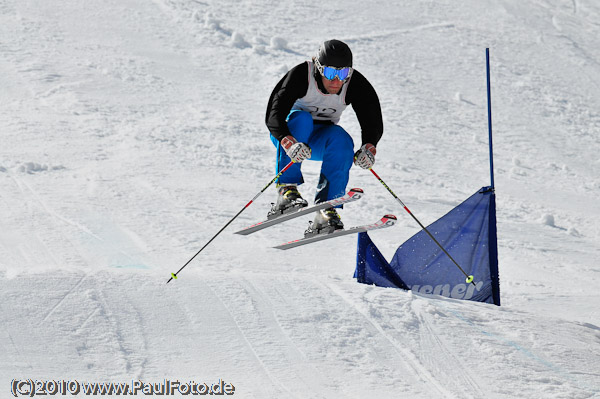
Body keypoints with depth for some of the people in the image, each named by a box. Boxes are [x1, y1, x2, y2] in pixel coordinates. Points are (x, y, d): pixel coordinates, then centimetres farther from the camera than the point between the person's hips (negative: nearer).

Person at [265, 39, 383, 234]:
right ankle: (287, 189, -35)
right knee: (301, 118, -34)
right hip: (287, 133, -2)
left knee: (342, 140, -29)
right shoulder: (300, 76, -27)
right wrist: (290, 143, -52)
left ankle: (327, 207, -28)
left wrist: (368, 147, -38)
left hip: (320, 139, 2)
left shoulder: (356, 84, -18)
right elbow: (273, 115, -33)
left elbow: (373, 122, -16)